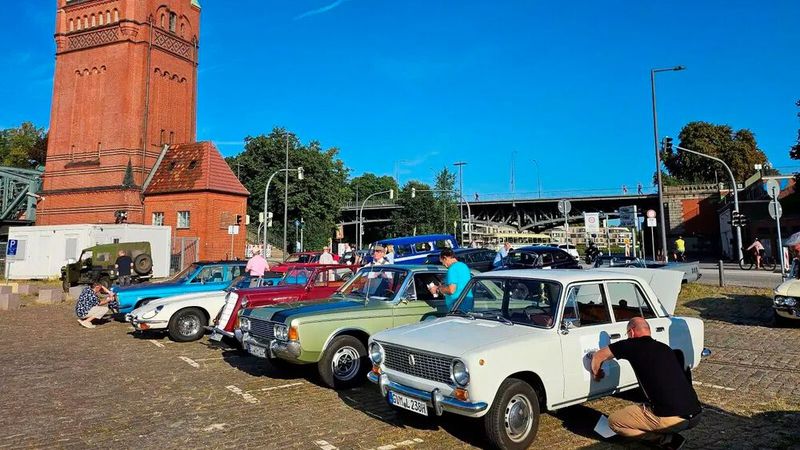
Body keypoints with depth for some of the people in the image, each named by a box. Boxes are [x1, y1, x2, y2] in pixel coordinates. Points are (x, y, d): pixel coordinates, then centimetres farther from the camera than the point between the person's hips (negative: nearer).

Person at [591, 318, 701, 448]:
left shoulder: (632, 345, 0)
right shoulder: (665, 348, 18)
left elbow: (598, 356, 9)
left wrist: (596, 374, 29)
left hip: (671, 418, -8)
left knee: (613, 421, 4)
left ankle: (665, 438, 0)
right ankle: (670, 437, 13)